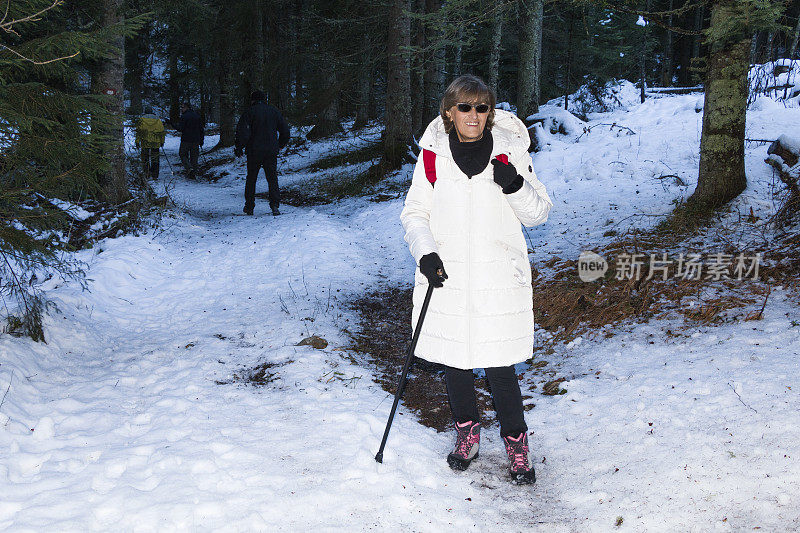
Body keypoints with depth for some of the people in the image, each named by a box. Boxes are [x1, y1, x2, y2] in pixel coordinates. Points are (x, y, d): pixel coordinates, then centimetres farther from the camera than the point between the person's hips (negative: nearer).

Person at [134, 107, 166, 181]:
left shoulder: (142, 119, 4)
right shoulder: (158, 120, 11)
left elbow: (139, 132, 0)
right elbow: (162, 132, 11)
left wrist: (137, 142, 2)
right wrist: (162, 142, 19)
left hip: (145, 143, -2)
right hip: (156, 143, 2)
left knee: (145, 159, 5)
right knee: (155, 160, 8)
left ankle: (146, 175, -1)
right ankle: (155, 176, 8)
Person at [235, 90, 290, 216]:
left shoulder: (250, 112, -4)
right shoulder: (274, 111, 8)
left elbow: (242, 131, -13)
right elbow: (285, 131, 12)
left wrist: (239, 148, -4)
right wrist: (281, 144, 26)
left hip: (254, 151, -2)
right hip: (271, 151, 2)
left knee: (251, 178, 10)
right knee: (272, 178, 4)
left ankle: (249, 207, 14)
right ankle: (275, 204, -12)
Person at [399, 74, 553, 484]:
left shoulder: (509, 153, 1)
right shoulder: (434, 155, 4)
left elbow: (538, 213, 6)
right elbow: (414, 212, 9)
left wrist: (515, 186, -14)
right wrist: (425, 252, -8)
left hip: (499, 278, -2)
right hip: (446, 277, 2)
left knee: (499, 367, -2)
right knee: (454, 361, 12)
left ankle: (516, 441, 21)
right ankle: (467, 431, 36)